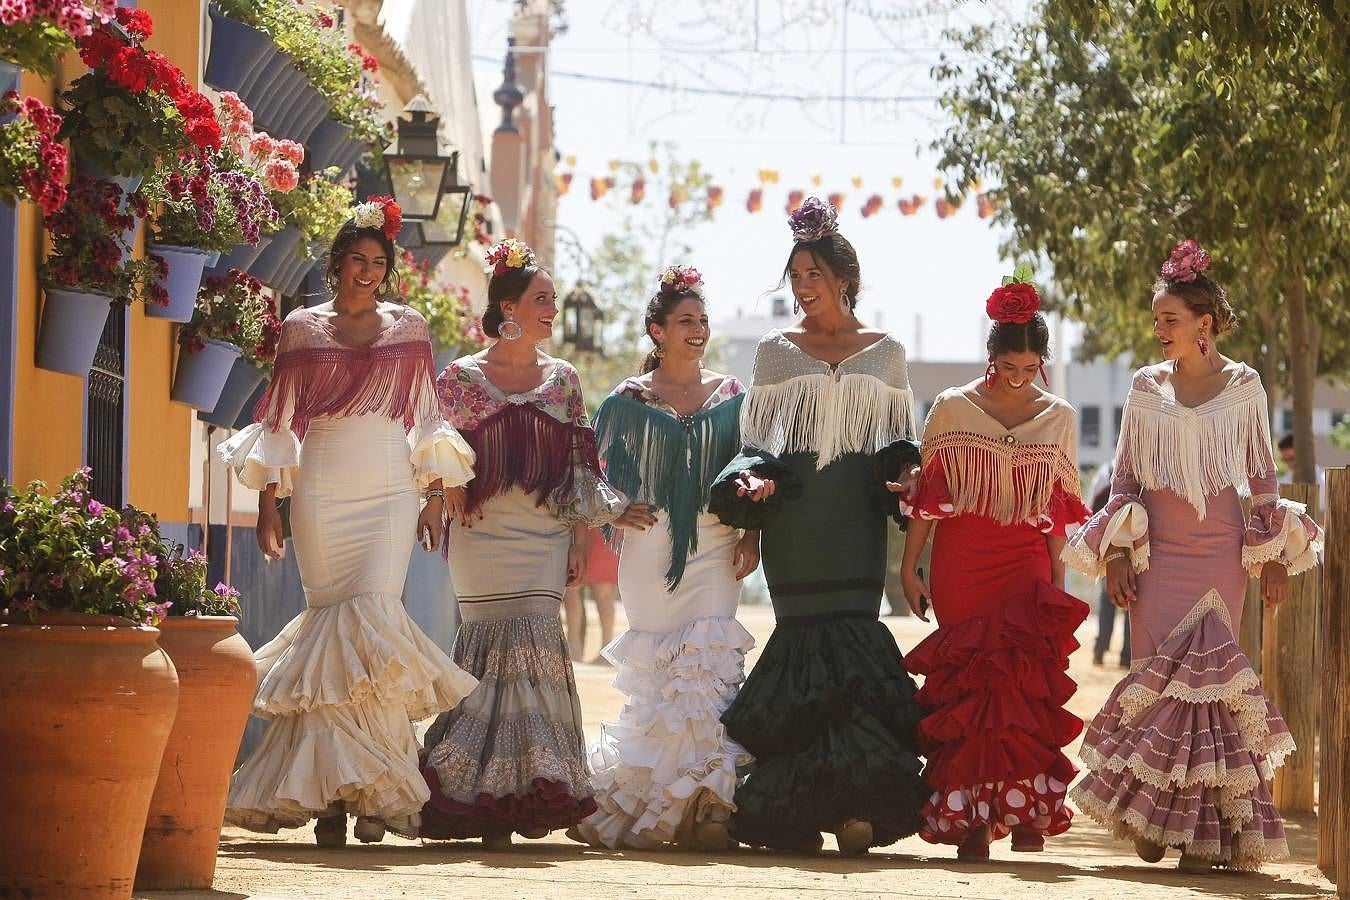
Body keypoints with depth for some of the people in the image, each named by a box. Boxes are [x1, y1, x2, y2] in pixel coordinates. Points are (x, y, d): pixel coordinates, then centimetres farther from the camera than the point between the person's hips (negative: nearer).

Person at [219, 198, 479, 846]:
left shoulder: (408, 330, 10)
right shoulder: (302, 329, 8)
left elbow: (427, 420, 13)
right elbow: (279, 421, 9)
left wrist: (435, 498, 7)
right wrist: (267, 507, 4)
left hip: (388, 494, 0)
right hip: (320, 494, 0)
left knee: (373, 616, -15)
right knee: (328, 617, -4)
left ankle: (374, 789, -12)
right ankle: (332, 792, -2)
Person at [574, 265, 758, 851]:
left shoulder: (731, 396, 11)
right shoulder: (629, 400, 6)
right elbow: (597, 476, 10)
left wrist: (752, 534, 0)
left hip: (716, 548, 1)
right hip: (651, 550, -1)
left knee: (710, 668, -10)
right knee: (659, 674, -3)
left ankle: (707, 806, -11)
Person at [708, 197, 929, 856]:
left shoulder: (885, 352, 12)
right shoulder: (776, 351, 12)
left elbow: (900, 440, 15)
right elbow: (757, 440, 11)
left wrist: (906, 472, -6)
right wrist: (753, 481, -9)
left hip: (855, 520, 0)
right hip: (793, 519, 0)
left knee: (851, 629, -12)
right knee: (808, 637, -9)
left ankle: (851, 806, -12)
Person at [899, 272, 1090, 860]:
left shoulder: (1058, 419, 9)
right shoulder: (952, 409, 4)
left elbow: (1059, 508, 12)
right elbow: (927, 495, 5)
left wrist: (1058, 581, 10)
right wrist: (909, 567, 2)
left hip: (1027, 566, 1)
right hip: (960, 566, -1)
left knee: (1025, 683, -13)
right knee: (968, 684, -6)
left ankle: (1024, 811, -7)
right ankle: (971, 818, -2)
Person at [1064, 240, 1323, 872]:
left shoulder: (1243, 386, 3)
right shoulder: (1146, 387, 7)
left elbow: (1262, 476, 7)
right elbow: (1124, 476, 10)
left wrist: (1273, 555, 2)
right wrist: (1117, 551, 1)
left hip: (1221, 553, -2)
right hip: (1158, 554, 2)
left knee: (1207, 672, -8)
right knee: (1157, 675, -6)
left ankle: (1203, 829, -3)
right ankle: (1153, 817, 6)